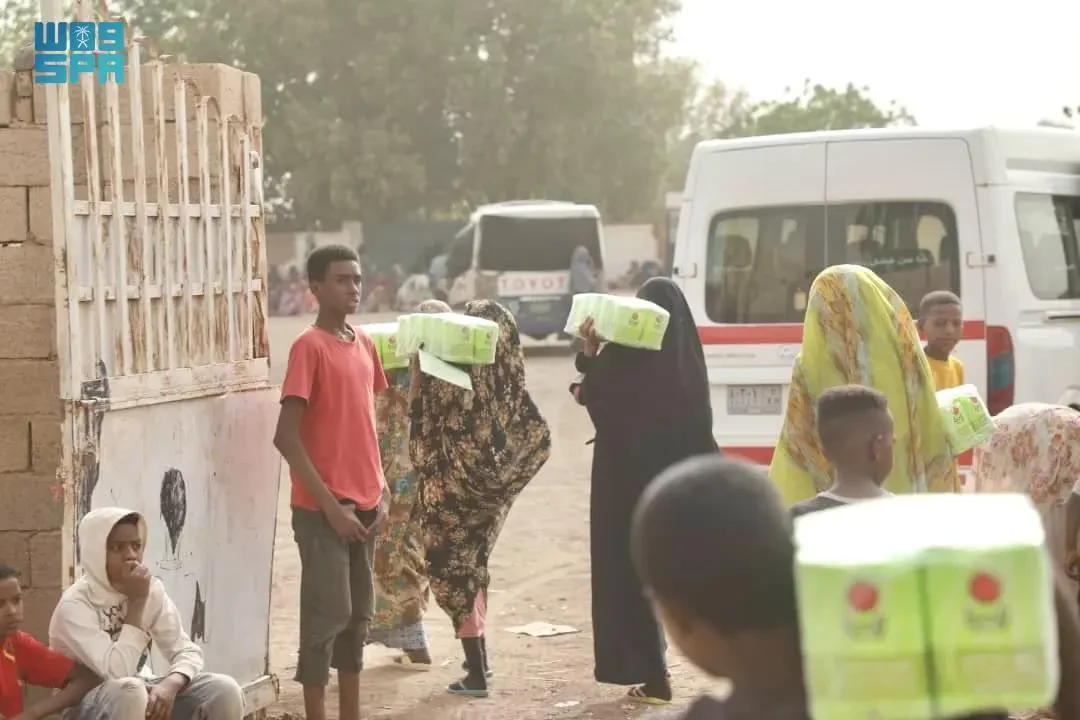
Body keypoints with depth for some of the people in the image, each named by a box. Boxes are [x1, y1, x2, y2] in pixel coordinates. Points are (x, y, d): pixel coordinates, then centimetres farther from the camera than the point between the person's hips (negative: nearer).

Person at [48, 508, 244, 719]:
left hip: (145, 698, 6)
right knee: (130, 692, -39)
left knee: (224, 690, -17)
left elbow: (188, 651, -5)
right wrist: (136, 602, -26)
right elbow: (117, 673, -29)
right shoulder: (75, 603, -20)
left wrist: (169, 685, -28)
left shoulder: (152, 589, -2)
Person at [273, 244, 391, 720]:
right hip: (322, 509, -7)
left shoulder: (364, 344, 10)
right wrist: (330, 504, -18)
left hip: (364, 505, 7)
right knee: (328, 614, -5)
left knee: (359, 614, 12)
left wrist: (381, 489, 8)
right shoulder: (309, 347, -13)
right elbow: (286, 436, -17)